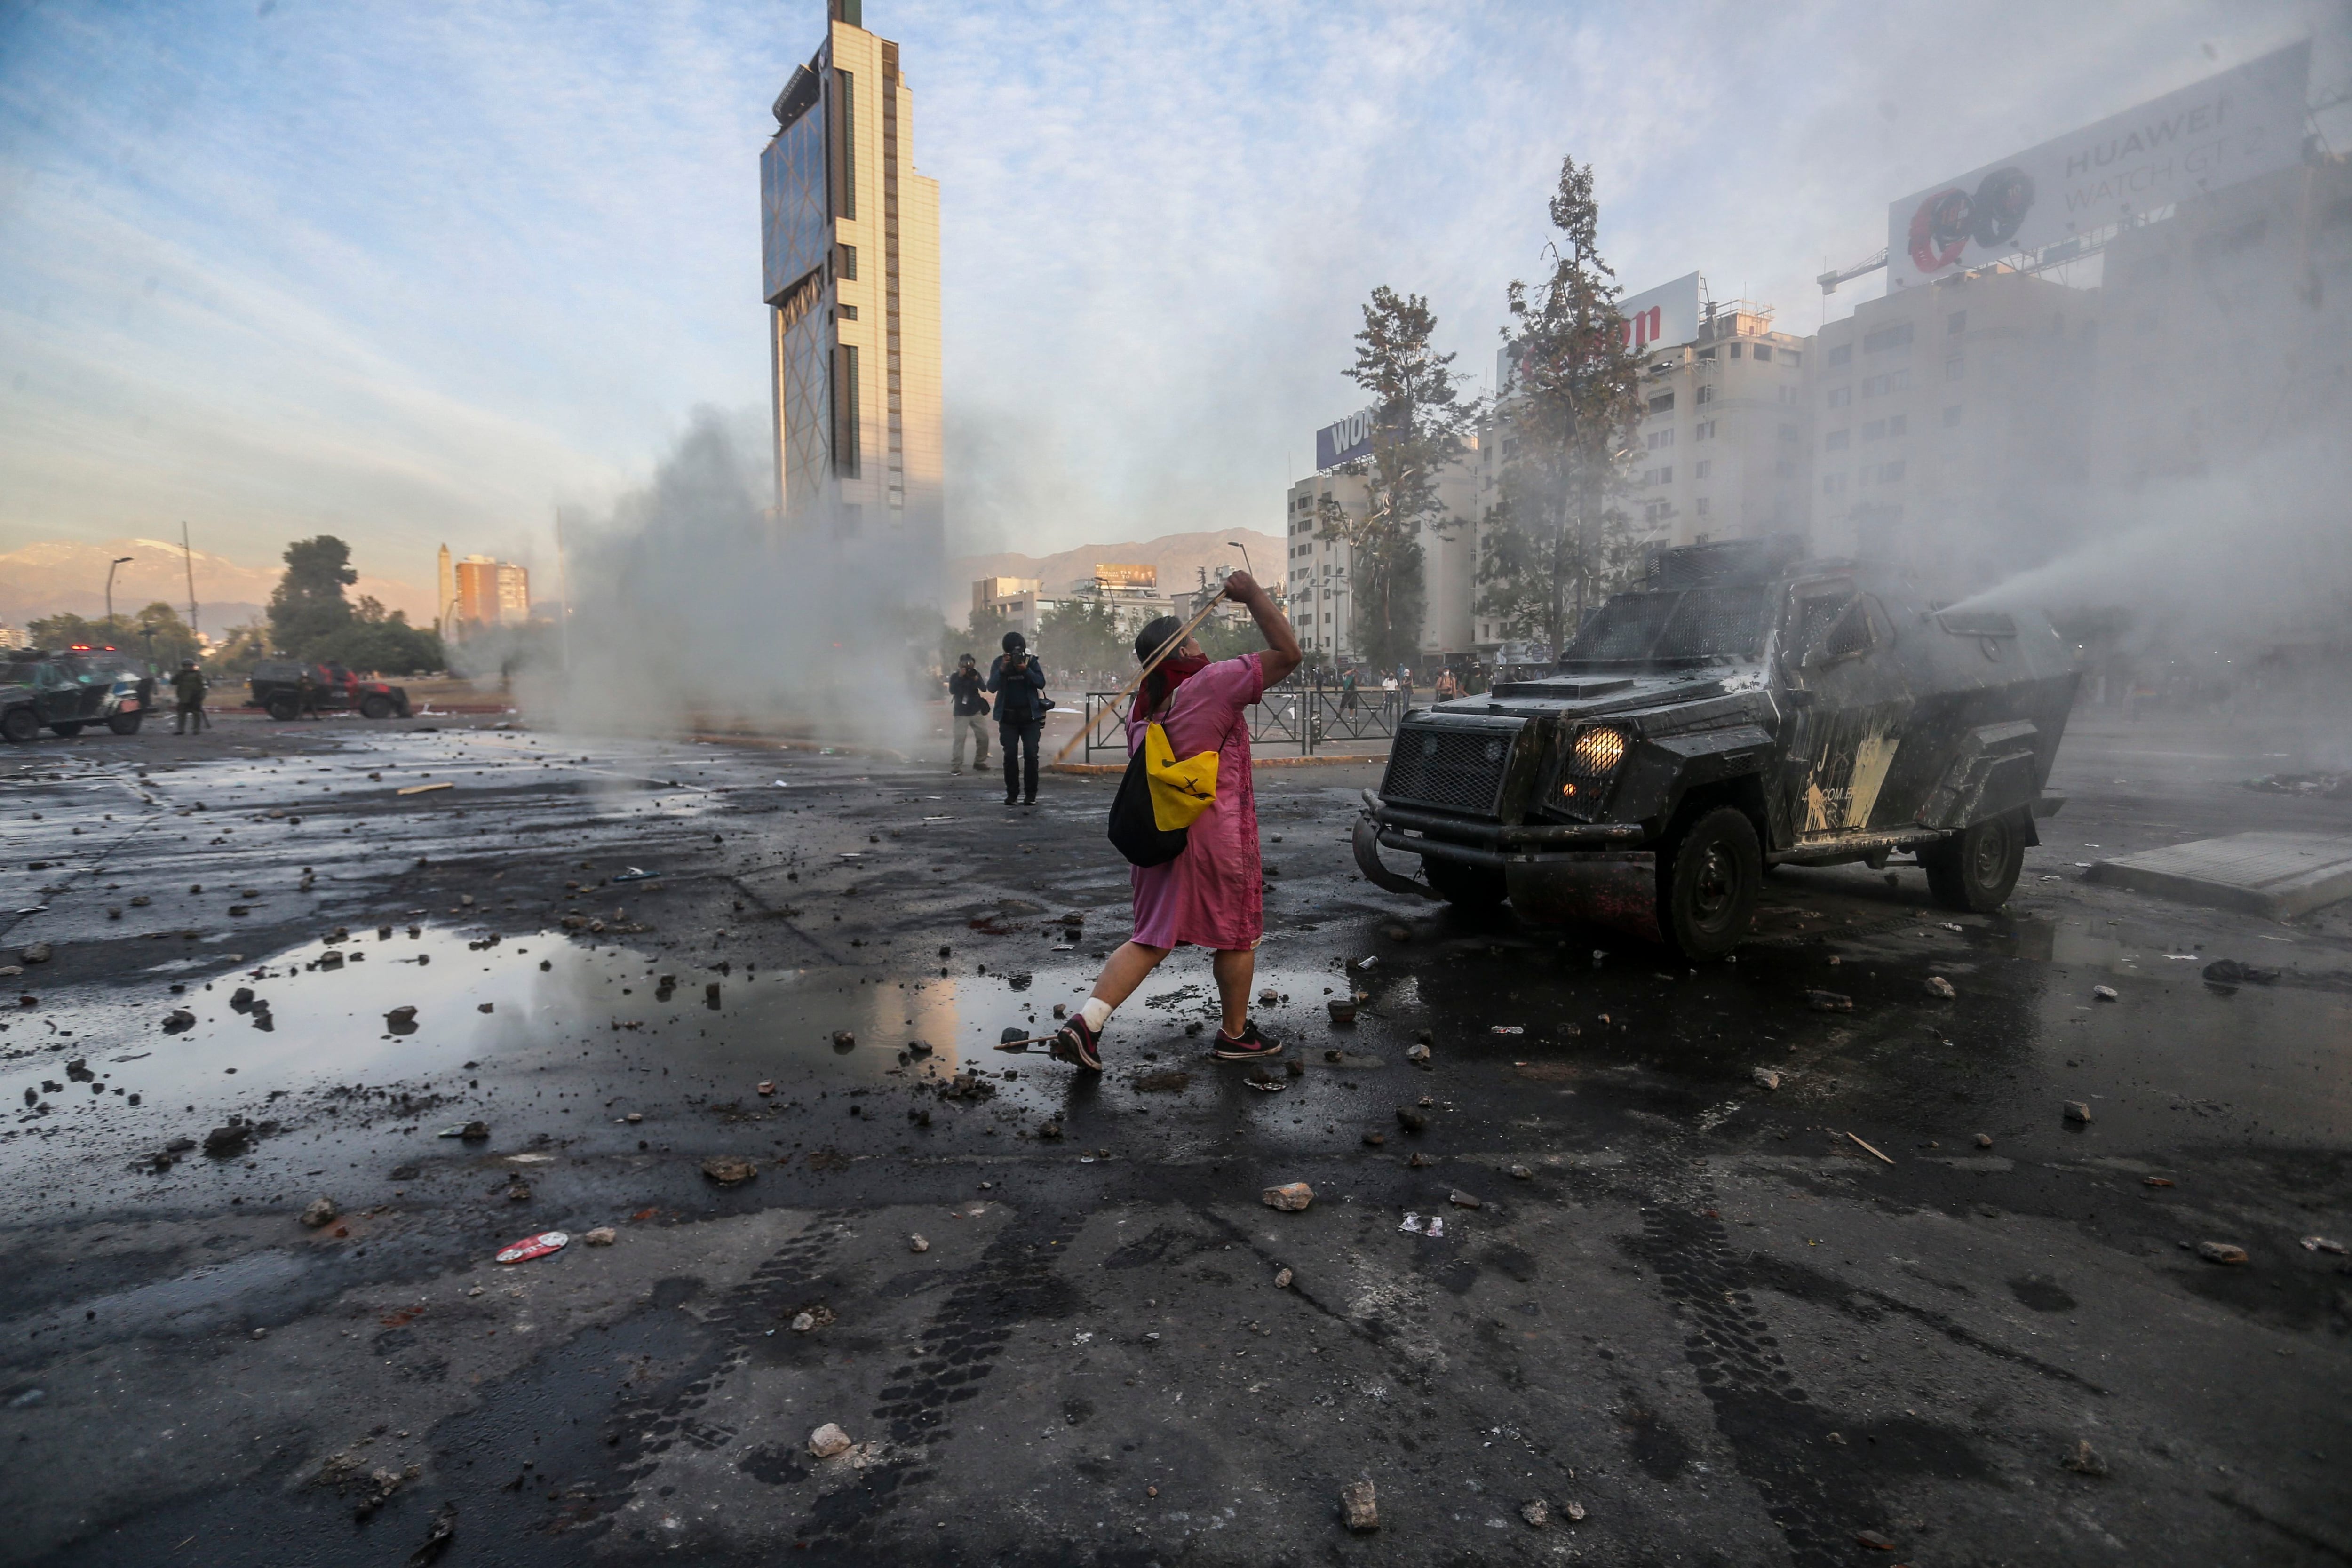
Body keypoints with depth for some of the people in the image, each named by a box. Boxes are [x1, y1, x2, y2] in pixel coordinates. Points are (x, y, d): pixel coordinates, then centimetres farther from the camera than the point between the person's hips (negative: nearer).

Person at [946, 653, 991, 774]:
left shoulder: (975, 673, 4)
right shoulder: (955, 676, -4)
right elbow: (952, 691, -19)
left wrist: (976, 679, -23)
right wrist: (960, 677, -25)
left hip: (976, 711, 4)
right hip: (961, 713, -4)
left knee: (984, 737, 3)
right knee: (959, 739, -12)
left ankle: (979, 762, 17)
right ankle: (956, 766, -13)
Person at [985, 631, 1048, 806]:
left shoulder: (1031, 661, -1)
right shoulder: (999, 663, 0)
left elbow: (1041, 683, -10)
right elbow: (992, 687, -10)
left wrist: (1026, 670, -23)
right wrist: (1002, 669, -22)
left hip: (1030, 715, 0)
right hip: (1008, 717, 1)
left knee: (1031, 755, -4)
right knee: (1010, 756, 0)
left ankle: (1031, 794, 1)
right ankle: (1012, 794, 6)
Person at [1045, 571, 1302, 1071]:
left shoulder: (1142, 708, 9)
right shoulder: (1213, 684, -14)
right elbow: (1287, 654, -13)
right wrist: (1252, 593, -6)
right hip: (1216, 836, -7)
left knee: (1152, 938, 13)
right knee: (1236, 935, 13)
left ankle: (1086, 1021, 0)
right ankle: (1235, 1034, 27)